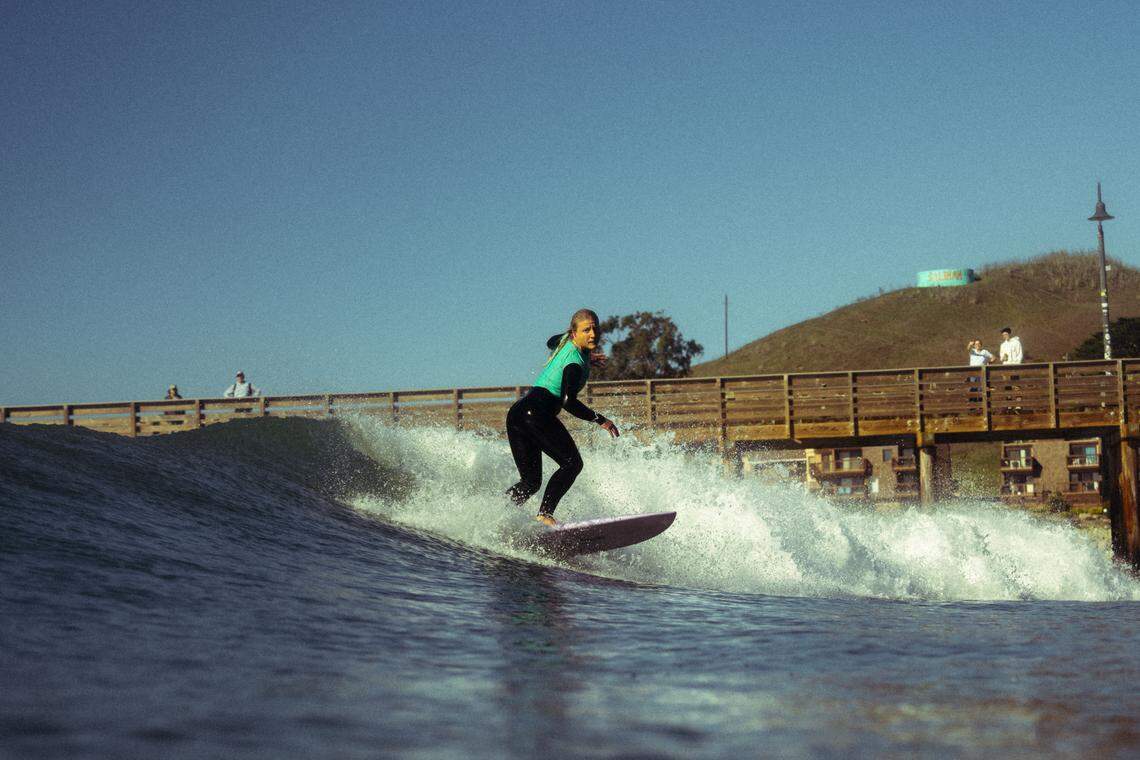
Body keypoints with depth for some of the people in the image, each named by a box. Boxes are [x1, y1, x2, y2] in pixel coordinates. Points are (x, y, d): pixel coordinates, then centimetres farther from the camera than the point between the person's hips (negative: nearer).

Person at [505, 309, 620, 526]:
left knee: (531, 481, 9)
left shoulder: (566, 340, 16)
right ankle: (545, 514, -27)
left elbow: (551, 342, 42)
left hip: (516, 413, 10)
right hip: (537, 412, -10)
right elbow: (569, 402, -20)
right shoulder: (575, 363, -11)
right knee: (572, 463, -14)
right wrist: (600, 420, -14)